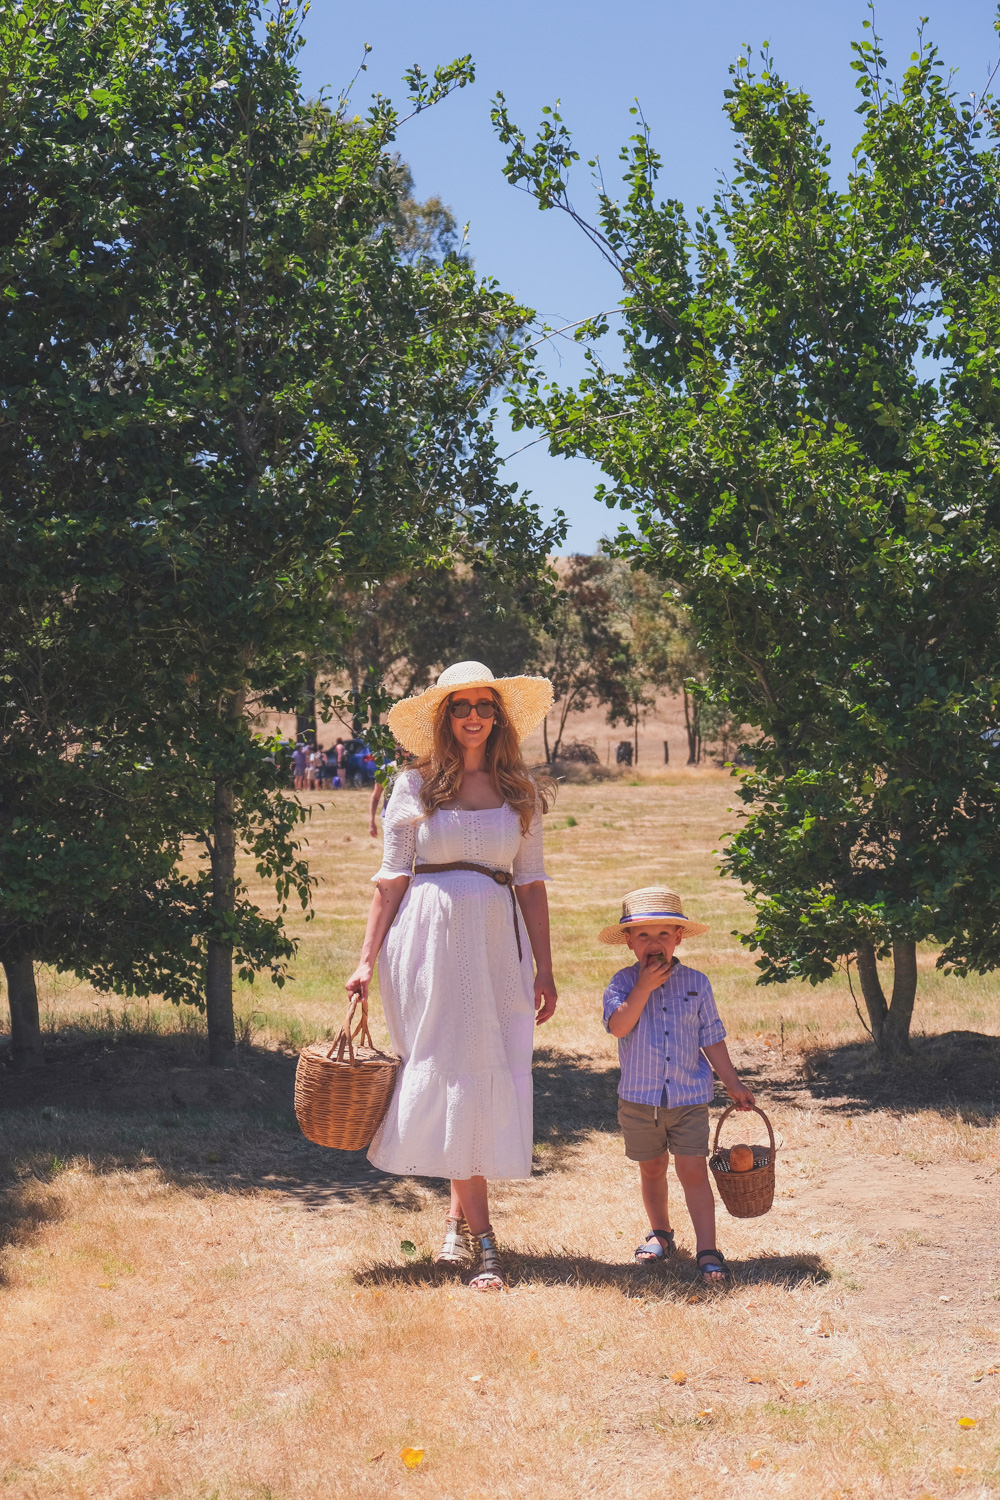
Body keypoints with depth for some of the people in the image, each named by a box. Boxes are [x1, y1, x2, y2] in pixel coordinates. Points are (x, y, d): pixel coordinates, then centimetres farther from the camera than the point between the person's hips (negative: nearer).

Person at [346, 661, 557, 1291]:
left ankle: (459, 1218, 14)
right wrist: (367, 959, -1)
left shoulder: (521, 791, 10)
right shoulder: (416, 785, 4)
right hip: (429, 940, -2)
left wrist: (545, 971, 5)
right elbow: (392, 879, 4)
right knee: (452, 1076, -5)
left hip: (496, 946, 2)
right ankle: (482, 1239, -3)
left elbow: (531, 884, 9)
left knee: (489, 1078, 0)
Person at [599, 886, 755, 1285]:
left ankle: (707, 1251, -5)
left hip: (689, 1098, -1)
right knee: (651, 1168, 16)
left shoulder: (696, 983, 0)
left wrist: (733, 1084, 9)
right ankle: (660, 1233, 37)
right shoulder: (623, 983, -4)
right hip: (638, 1100, 1)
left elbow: (712, 1039, 7)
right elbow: (619, 1026, -21)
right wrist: (644, 987, -23)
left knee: (693, 1170, -7)